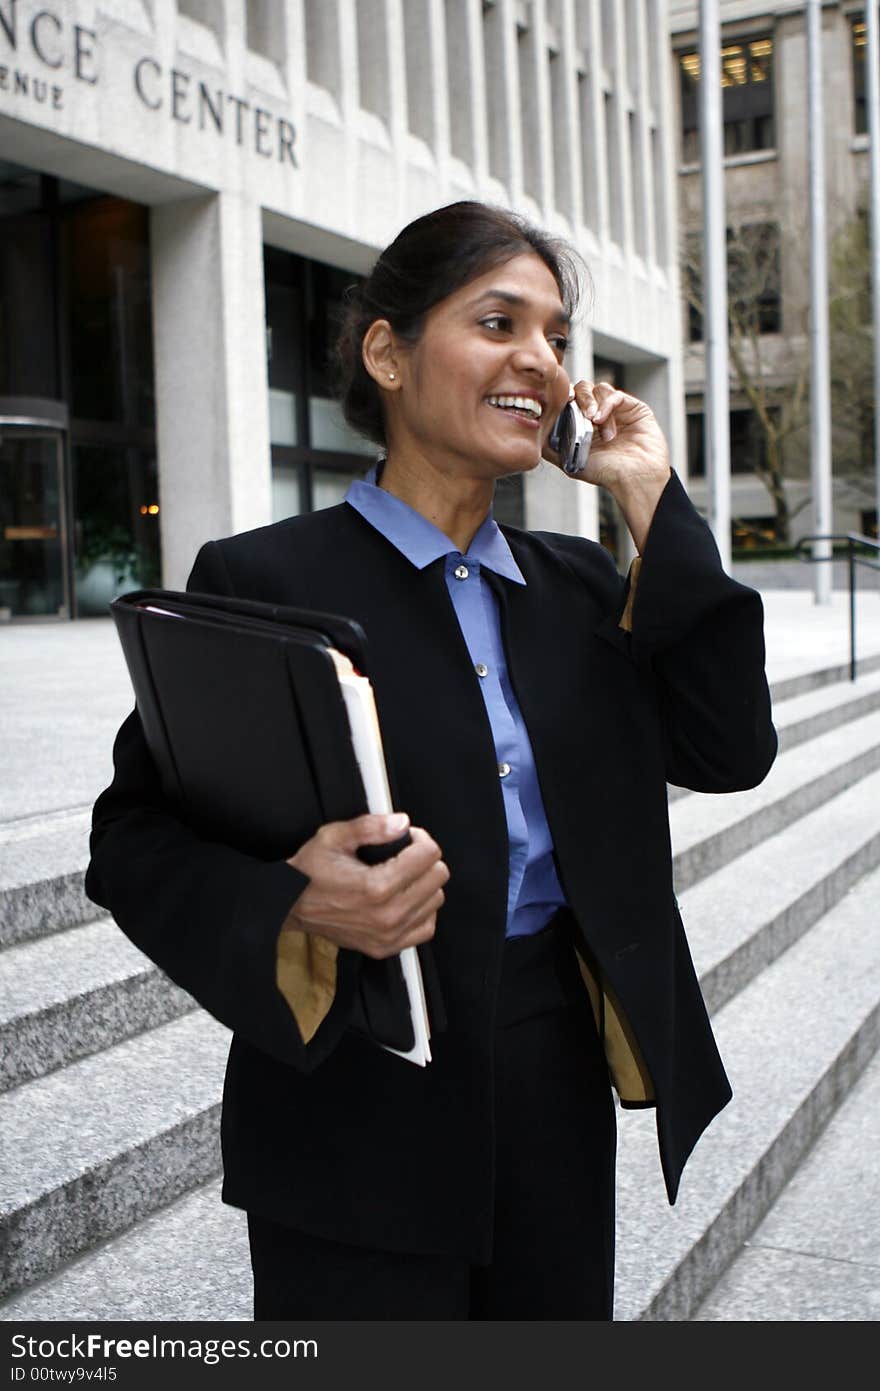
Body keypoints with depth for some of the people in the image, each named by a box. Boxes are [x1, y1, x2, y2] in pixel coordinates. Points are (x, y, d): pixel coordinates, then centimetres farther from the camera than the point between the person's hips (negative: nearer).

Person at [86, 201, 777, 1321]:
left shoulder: (580, 584, 8)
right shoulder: (260, 580, -9)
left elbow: (730, 752, -2)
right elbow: (133, 835, -9)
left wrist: (651, 506, -3)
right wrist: (291, 908, -29)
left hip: (560, 1080, 5)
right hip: (360, 1097, -5)